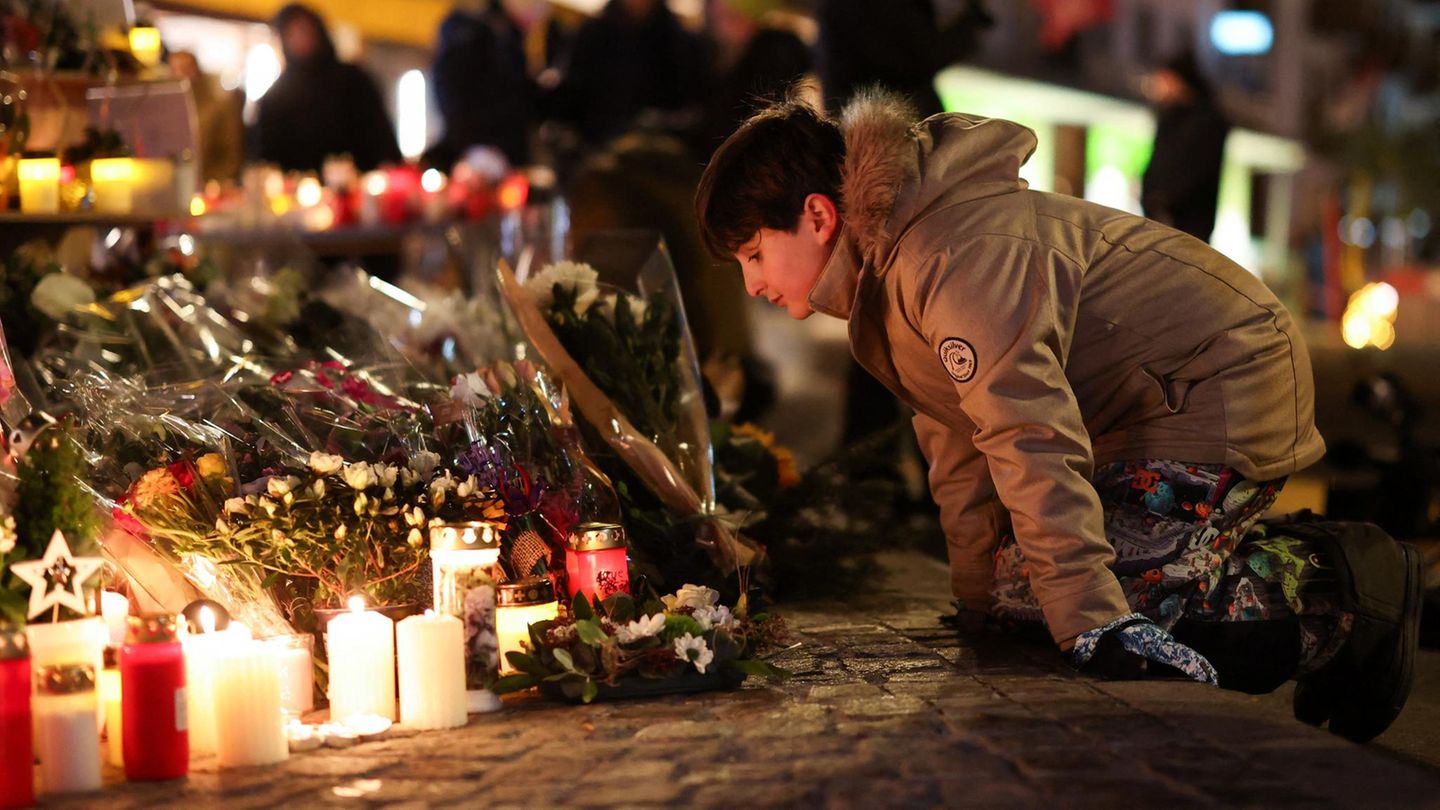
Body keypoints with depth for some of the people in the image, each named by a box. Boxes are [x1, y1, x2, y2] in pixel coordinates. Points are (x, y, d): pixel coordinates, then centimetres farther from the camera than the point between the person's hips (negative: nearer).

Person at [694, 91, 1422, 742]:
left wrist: (1095, 622, -37)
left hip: (1220, 394, -10)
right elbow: (956, 433, 15)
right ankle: (1301, 573, 15)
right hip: (1141, 420, 10)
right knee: (1018, 596, 11)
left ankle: (1340, 603, -7)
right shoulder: (889, 263, 8)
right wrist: (979, 593, 16)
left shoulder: (957, 257, -26)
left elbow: (1032, 435, -33)